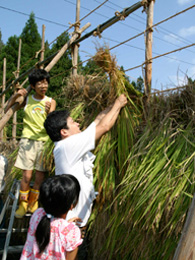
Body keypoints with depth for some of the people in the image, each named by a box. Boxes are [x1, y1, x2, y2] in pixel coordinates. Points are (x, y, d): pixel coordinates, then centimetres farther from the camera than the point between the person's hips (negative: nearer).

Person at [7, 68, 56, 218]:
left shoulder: (51, 102, 5)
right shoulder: (27, 99, 8)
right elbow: (7, 110, 10)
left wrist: (48, 112, -28)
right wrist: (16, 96, -4)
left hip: (44, 141, 1)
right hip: (28, 140, 0)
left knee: (40, 177, 5)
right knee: (27, 175, -3)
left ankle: (33, 203, 27)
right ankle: (23, 204, 19)